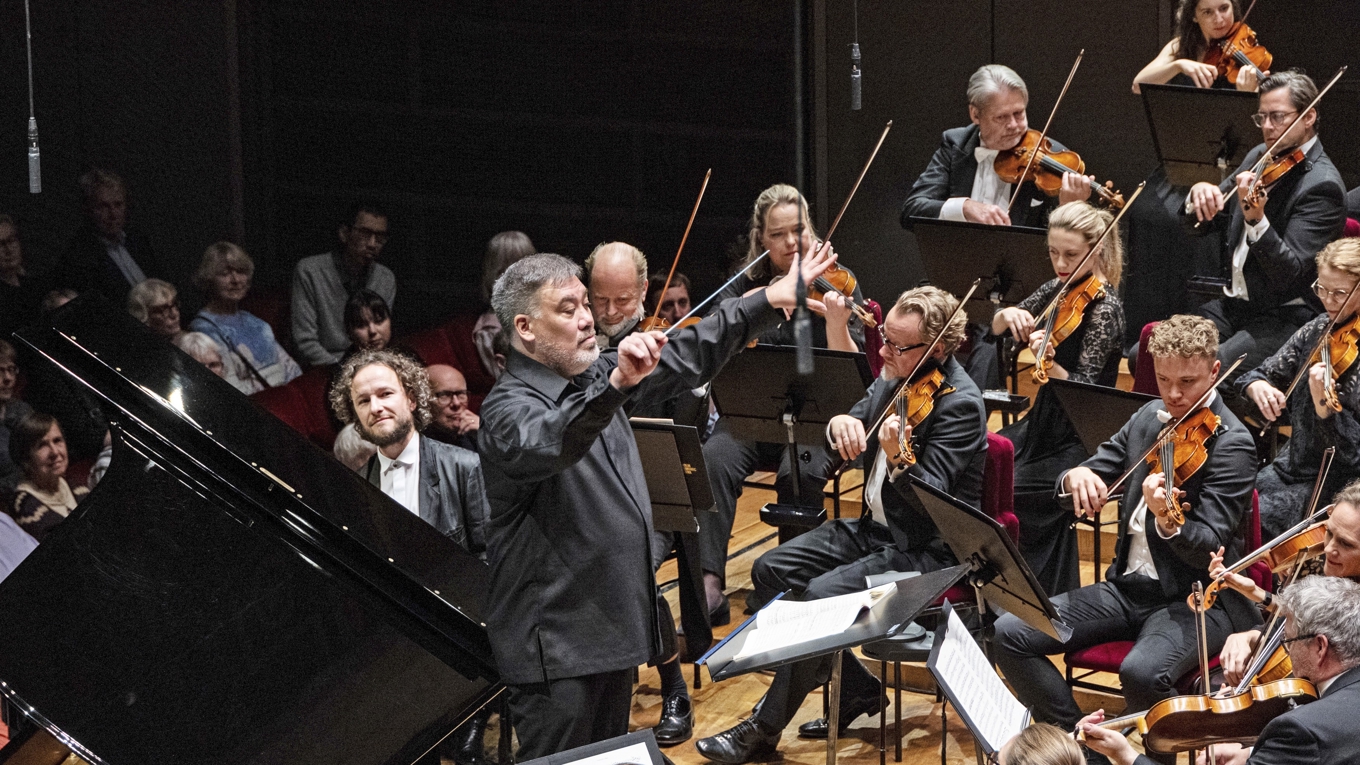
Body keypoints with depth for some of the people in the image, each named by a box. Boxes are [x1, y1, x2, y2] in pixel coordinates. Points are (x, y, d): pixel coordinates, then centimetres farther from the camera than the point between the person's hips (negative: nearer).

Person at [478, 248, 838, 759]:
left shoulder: (593, 376, 10)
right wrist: (617, 385, -56)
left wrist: (770, 301, 17)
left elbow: (684, 357, 20)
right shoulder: (509, 408, -17)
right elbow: (550, 444, -41)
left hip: (615, 622, 9)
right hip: (556, 645, -9)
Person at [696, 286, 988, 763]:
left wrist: (898, 462, -48)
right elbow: (839, 450, 7)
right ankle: (857, 690, 10)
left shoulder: (960, 404, -21)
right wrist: (839, 425, -17)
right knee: (771, 571, 0)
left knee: (821, 596, -26)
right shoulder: (894, 378, 3)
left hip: (926, 551, -9)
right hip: (876, 527, 9)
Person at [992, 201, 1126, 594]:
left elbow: (1083, 388, -24)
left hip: (1083, 440, -8)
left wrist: (1049, 364, -44)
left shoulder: (1104, 307, -17)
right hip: (1043, 422, 8)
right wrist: (1008, 314, -14)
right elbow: (997, 330, 10)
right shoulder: (1058, 289, 4)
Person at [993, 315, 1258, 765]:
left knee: (1141, 672, -37)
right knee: (1010, 634, -9)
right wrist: (1076, 477, -14)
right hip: (1131, 586, 7)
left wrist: (1167, 522, -43)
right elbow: (1097, 472, 12)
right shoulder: (1149, 419, 8)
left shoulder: (1231, 443, -13)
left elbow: (1209, 550, -21)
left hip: (1199, 600, -7)